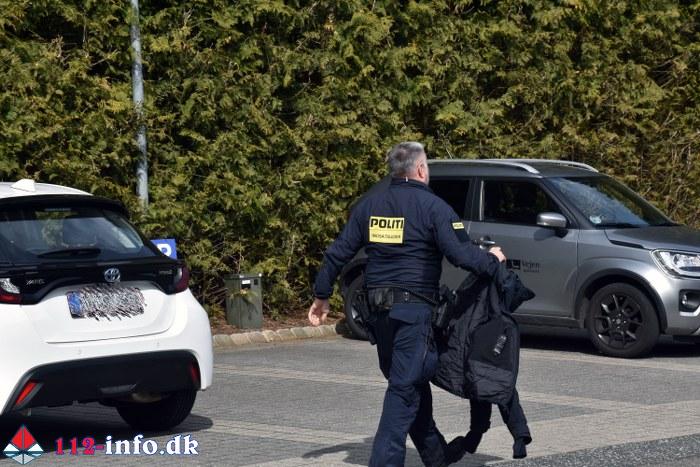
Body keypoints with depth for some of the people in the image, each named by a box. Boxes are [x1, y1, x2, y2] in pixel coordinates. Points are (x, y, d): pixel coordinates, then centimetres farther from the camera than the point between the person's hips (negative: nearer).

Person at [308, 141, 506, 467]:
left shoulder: (369, 204, 9)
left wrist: (322, 295, 17)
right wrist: (492, 261, 4)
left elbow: (338, 252, 8)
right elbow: (461, 254, -14)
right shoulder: (432, 207, -8)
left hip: (378, 310, 6)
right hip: (414, 307, -6)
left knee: (410, 383, 18)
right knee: (405, 388, -6)